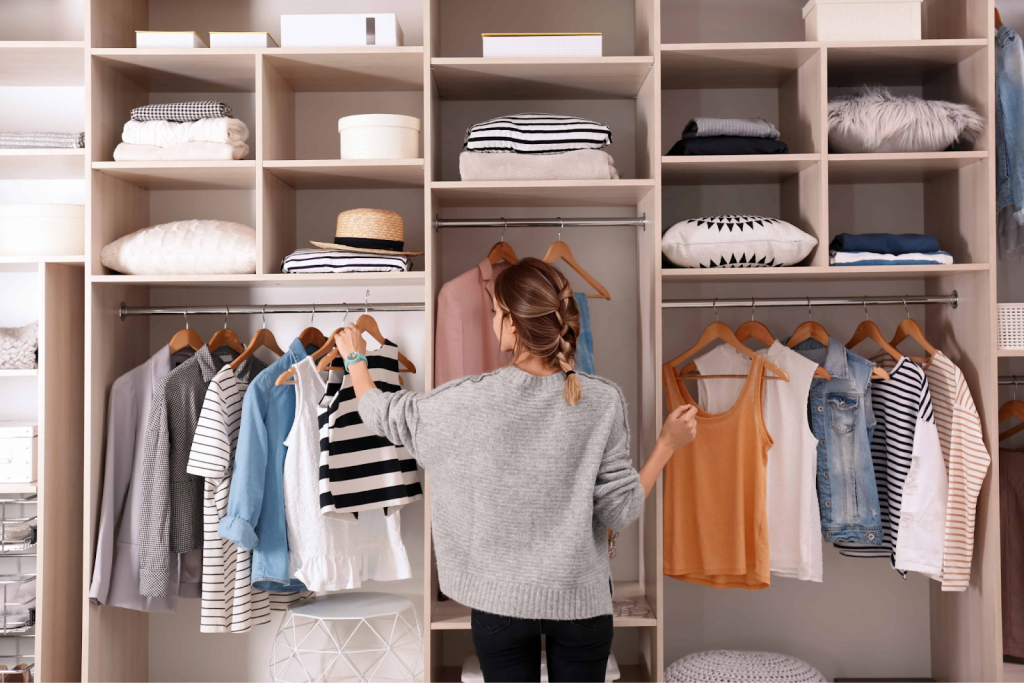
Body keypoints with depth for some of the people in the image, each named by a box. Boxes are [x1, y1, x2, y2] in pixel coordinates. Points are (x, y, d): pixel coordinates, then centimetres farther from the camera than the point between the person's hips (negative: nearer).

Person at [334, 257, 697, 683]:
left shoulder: (470, 399, -16)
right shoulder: (603, 400, -14)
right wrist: (668, 444, 2)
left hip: (501, 600, 0)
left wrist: (355, 357, 19)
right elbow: (620, 511, -10)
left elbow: (382, 416, 1)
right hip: (581, 600, 1)